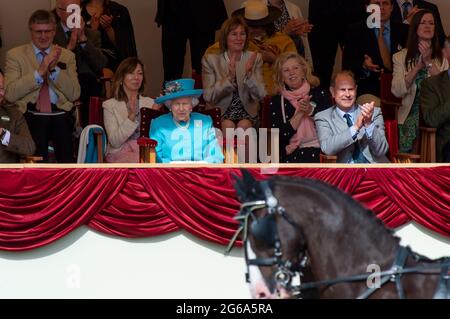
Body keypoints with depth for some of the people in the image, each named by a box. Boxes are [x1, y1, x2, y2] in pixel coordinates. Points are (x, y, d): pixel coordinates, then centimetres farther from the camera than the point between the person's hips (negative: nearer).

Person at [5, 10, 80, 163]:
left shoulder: (67, 56, 18)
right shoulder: (15, 55, 11)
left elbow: (74, 94, 8)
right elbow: (10, 94, -3)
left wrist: (55, 69, -5)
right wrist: (39, 72, -11)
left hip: (60, 115, 2)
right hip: (31, 115, -2)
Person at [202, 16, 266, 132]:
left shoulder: (255, 58, 2)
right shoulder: (210, 59, -2)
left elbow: (259, 96, -5)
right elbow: (208, 97, -10)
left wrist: (249, 74, -22)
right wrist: (229, 78, -23)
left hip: (247, 111, 1)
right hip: (221, 111, -1)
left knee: (243, 125, -28)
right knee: (228, 125, -30)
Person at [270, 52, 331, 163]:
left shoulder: (320, 94, 9)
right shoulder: (276, 102, 10)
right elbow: (279, 137, -1)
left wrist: (311, 111, -11)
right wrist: (299, 113, -8)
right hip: (292, 155, 0)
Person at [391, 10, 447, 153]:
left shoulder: (441, 57, 13)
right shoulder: (400, 57, 11)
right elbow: (397, 91, -3)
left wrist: (429, 62, -10)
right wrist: (418, 66, -7)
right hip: (411, 114, 0)